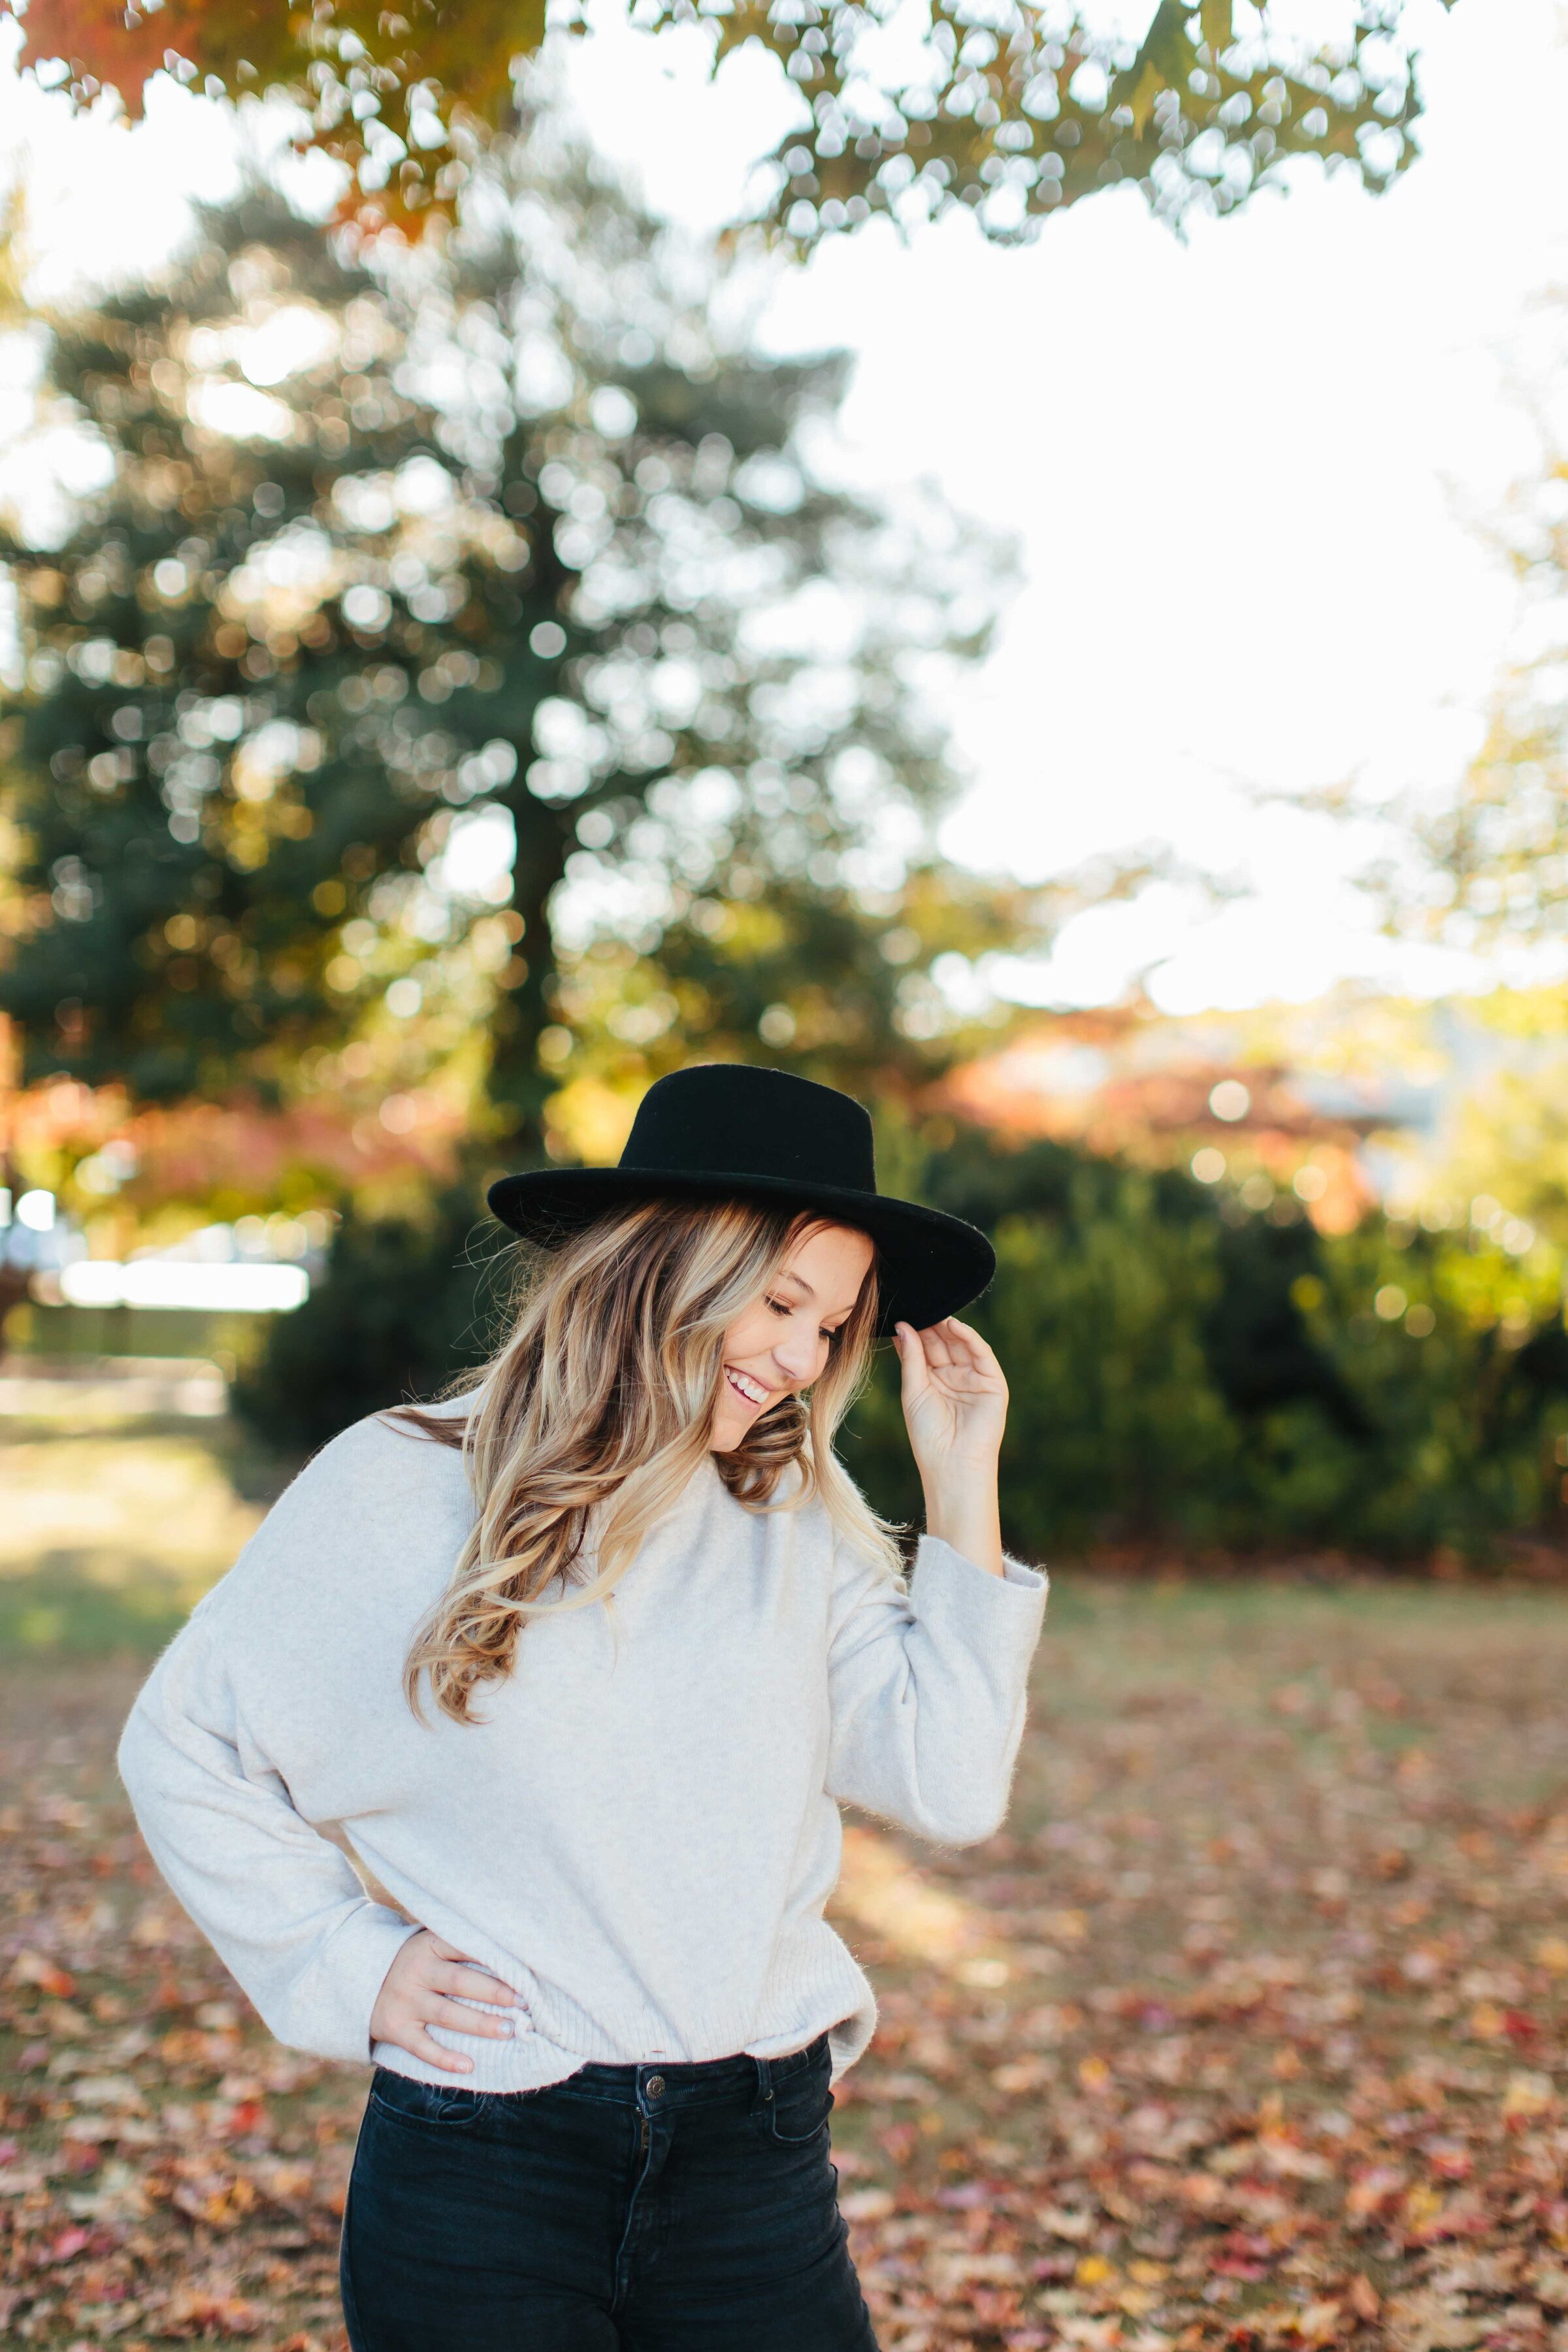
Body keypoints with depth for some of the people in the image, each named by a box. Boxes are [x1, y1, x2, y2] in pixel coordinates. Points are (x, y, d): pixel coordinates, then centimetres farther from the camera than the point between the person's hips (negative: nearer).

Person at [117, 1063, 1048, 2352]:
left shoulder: (801, 1517, 4)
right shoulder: (399, 1493, -5)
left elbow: (951, 1791, -3)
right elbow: (181, 1746, 4)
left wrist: (963, 1492, -4)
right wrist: (345, 1963, -3)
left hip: (757, 2161, 3)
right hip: (478, 2176, -2)